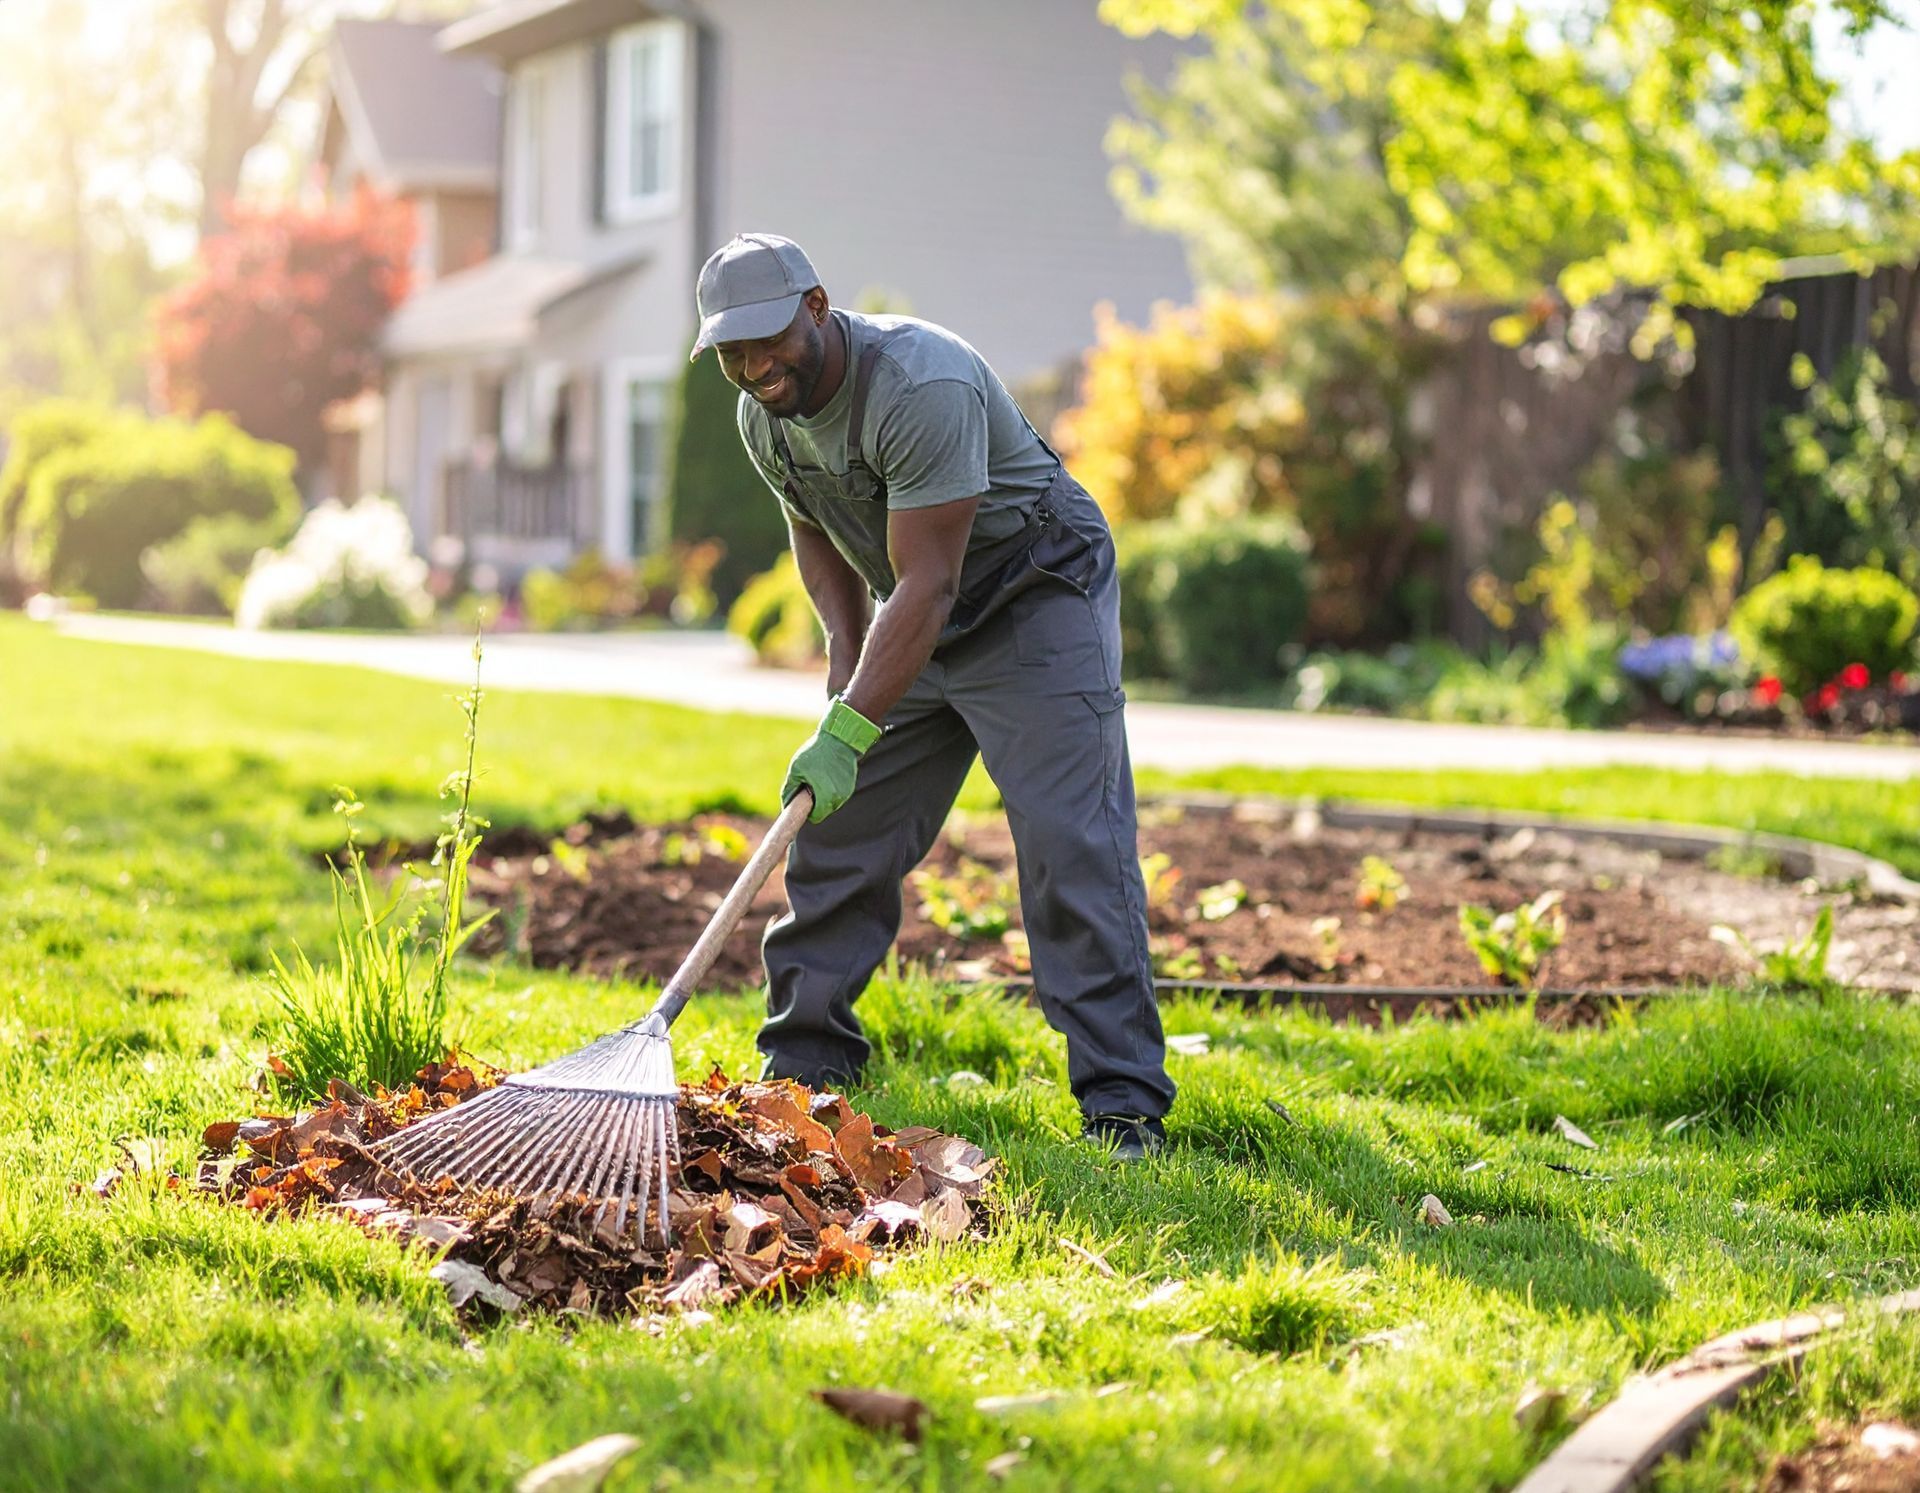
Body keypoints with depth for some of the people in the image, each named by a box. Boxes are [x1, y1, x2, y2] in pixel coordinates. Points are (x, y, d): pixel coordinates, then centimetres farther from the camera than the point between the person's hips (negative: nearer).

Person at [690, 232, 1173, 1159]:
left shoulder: (921, 387, -31)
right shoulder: (764, 419, -3)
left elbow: (928, 584, -33)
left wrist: (849, 730, -37)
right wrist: (844, 641, 0)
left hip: (1036, 603, -8)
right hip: (908, 624, 8)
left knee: (1073, 845, -16)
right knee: (836, 830, 4)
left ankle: (1124, 1105, -14)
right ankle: (803, 1064, 15)